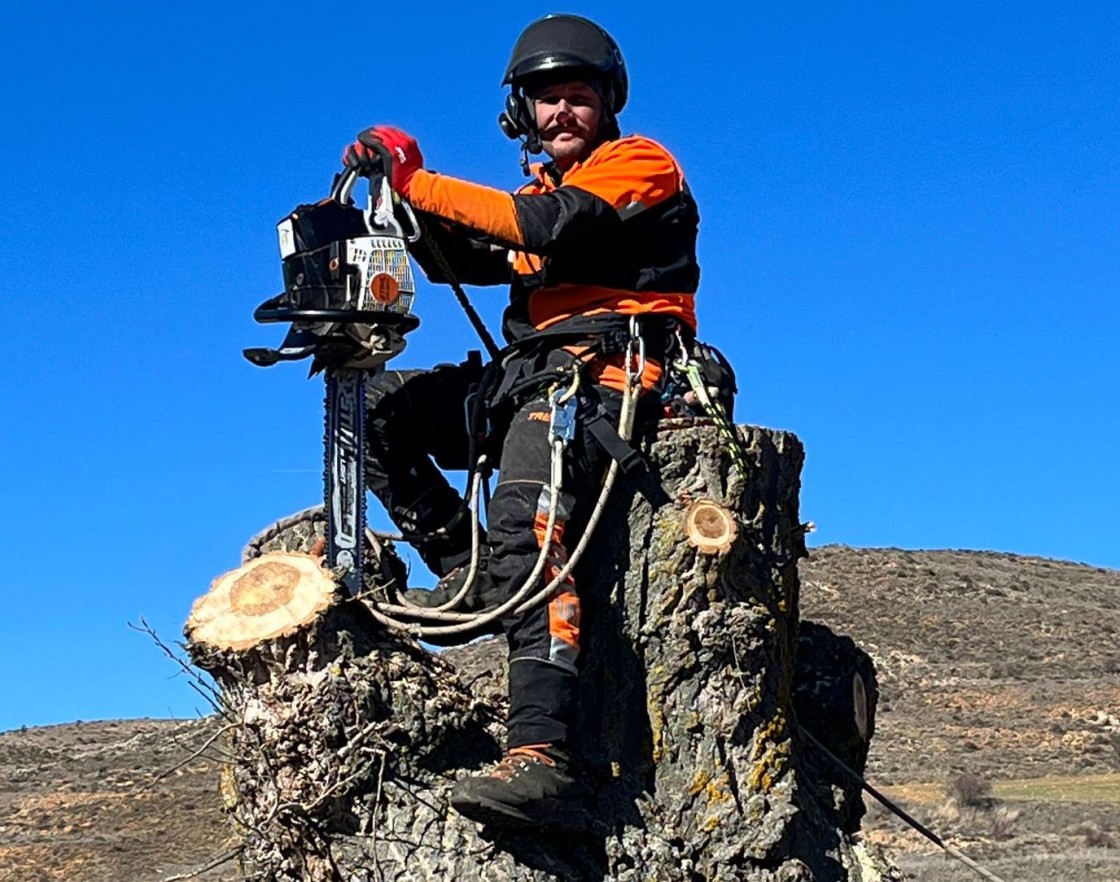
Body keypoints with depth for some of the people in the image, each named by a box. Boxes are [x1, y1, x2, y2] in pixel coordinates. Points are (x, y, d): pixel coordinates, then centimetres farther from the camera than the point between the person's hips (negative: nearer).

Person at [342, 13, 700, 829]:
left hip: (605, 373, -9)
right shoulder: (540, 193, 29)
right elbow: (456, 259, 16)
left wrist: (419, 181, -12)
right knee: (374, 405, 2)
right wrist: (401, 186, 0)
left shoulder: (640, 164, 5)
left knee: (527, 527, -33)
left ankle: (542, 759, -46)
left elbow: (549, 229, -14)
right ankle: (467, 573, -3)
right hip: (525, 377, 9)